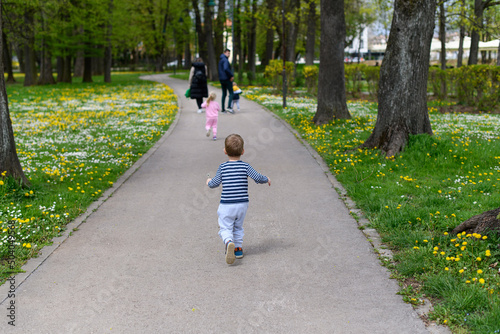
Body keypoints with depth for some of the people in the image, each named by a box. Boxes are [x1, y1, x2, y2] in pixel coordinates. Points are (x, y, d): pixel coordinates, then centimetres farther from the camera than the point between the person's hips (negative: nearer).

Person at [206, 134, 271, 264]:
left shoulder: (223, 167, -4)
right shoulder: (245, 166, -4)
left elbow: (215, 183, -1)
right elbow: (258, 178, -9)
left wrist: (209, 181, 21)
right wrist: (266, 179, 12)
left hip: (226, 204, -2)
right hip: (242, 204, 2)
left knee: (225, 227, 2)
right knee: (238, 227, 22)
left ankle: (228, 242, -25)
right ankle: (238, 248, 22)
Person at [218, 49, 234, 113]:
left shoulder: (221, 60, 17)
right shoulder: (225, 60, -14)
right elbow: (226, 69, -29)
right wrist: (231, 75, -19)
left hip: (221, 79, 9)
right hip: (227, 79, -9)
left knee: (224, 94, 12)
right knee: (231, 93, -6)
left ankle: (223, 109, 10)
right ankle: (229, 106, -21)